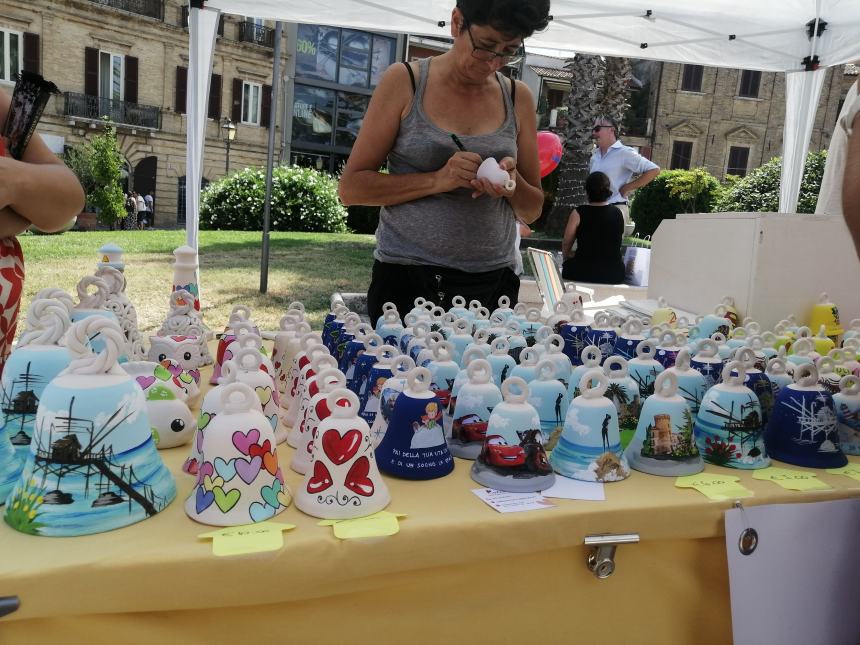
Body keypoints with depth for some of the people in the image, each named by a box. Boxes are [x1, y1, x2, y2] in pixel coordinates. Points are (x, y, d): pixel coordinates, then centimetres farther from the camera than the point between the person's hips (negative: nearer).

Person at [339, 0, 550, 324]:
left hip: (494, 283, 3)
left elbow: (532, 211, 13)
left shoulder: (518, 97, 7)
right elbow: (351, 187, -5)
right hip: (406, 279, -2)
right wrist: (436, 180, -17)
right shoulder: (405, 81, -1)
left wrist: (514, 184, -10)